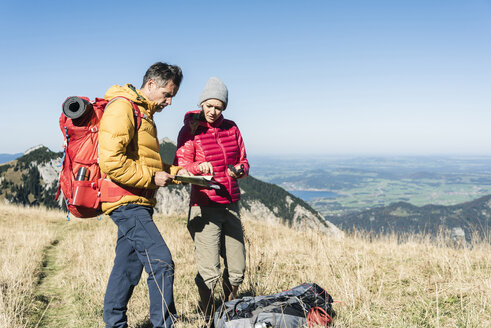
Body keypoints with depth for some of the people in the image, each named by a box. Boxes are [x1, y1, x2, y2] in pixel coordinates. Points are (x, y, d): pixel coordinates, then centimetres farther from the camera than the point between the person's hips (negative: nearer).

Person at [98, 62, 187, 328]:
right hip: (126, 201, -10)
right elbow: (110, 161, -22)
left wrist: (174, 172, 12)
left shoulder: (144, 113, 21)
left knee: (128, 265, 15)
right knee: (161, 262, -14)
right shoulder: (121, 107, -11)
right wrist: (151, 177, -16)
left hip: (137, 203, 10)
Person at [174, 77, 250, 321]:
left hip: (231, 205, 5)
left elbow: (243, 161, 17)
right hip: (205, 206, -5)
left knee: (237, 267, 7)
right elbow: (180, 168, -8)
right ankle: (208, 318, 11)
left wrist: (240, 169, -7)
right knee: (209, 271, -9)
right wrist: (199, 167, -29)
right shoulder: (190, 130, -2)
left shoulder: (231, 128, 12)